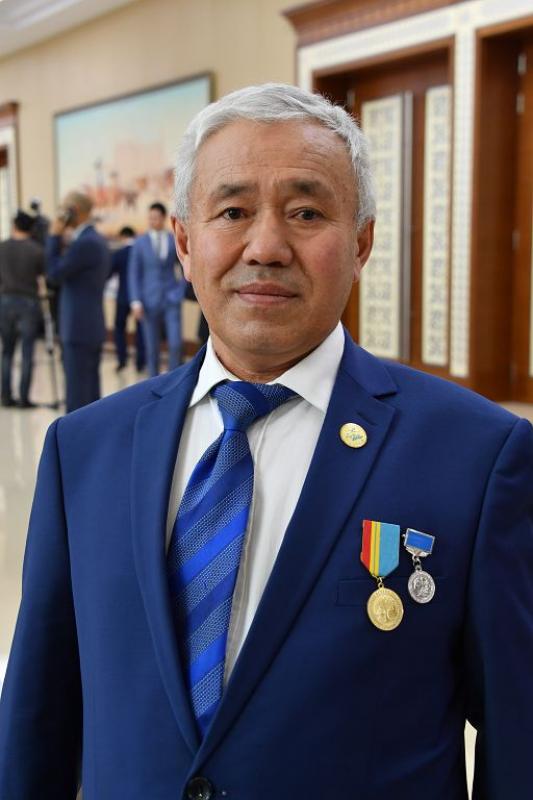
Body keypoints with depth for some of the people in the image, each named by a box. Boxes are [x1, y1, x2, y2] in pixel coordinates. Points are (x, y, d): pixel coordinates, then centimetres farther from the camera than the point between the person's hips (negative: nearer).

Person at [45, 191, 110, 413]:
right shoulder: (97, 240, 14)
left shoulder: (84, 243, -17)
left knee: (77, 388, -6)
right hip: (93, 326, 10)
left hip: (79, 328, -10)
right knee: (91, 385, 12)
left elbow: (55, 273, -14)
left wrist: (55, 237, -9)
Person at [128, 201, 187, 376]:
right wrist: (136, 301, -8)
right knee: (152, 347, 4)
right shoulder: (140, 243, 1)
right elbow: (134, 274, 0)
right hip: (150, 301, 0)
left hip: (171, 300, 0)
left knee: (176, 343, -9)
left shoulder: (175, 241, 3)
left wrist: (181, 289, 2)